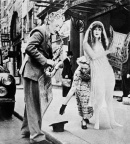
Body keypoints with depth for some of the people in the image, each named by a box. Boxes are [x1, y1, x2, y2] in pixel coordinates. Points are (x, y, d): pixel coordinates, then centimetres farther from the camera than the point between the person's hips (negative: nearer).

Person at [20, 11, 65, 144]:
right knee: (34, 104, -4)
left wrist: (51, 61, 4)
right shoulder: (40, 31, -13)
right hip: (32, 71, -10)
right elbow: (29, 48, -27)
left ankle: (27, 130, 29)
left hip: (40, 72, 10)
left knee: (33, 103, 16)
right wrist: (45, 61, -23)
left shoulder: (48, 35, 17)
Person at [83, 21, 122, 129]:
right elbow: (94, 56, -12)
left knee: (109, 97, 7)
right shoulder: (87, 43, 0)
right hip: (97, 72, -5)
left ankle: (112, 121, 13)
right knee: (99, 97, -6)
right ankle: (97, 122, 7)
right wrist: (108, 51, -8)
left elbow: (105, 57, 10)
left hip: (108, 70, 5)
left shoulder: (103, 42, 16)